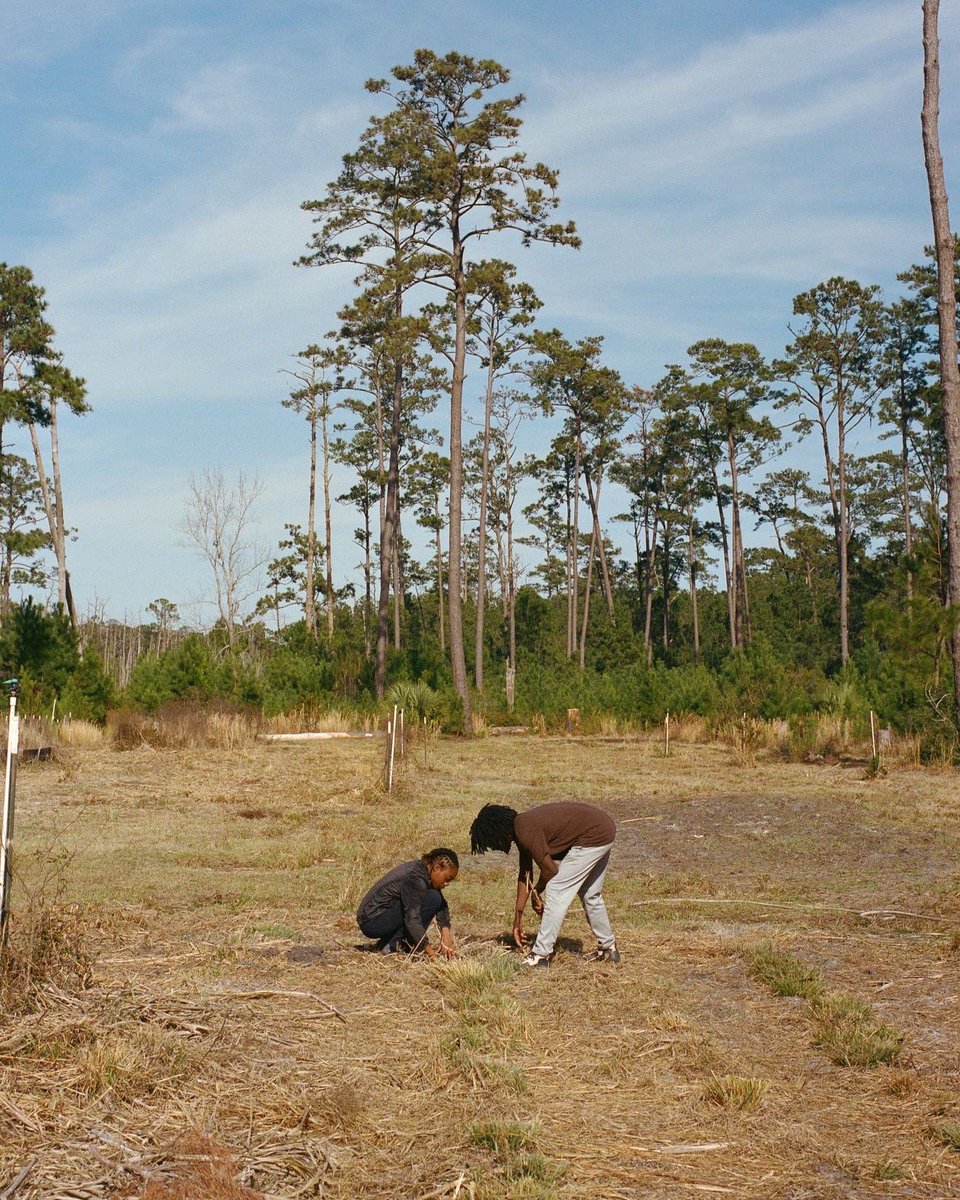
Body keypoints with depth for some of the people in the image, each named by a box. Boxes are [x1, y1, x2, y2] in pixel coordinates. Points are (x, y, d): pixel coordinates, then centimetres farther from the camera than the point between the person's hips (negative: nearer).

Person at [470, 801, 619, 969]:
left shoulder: (527, 831, -22)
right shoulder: (521, 829, 8)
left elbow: (550, 870, -15)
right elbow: (525, 875, 15)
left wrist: (536, 892, 5)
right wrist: (518, 916, 19)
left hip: (595, 835, -10)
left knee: (556, 891, -9)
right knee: (590, 894, 23)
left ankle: (541, 955, -6)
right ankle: (608, 948, 36)